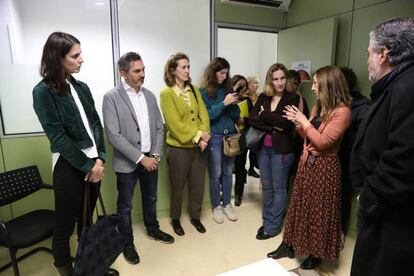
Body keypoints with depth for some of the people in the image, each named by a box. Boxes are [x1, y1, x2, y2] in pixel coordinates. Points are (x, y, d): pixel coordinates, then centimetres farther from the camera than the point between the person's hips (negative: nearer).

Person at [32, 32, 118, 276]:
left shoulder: (82, 87, 8)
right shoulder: (43, 91, -10)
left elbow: (96, 124, 6)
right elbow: (58, 137, -15)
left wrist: (99, 159, -6)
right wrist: (87, 166, -12)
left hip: (93, 162, 6)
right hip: (69, 166, -6)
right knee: (66, 227, 7)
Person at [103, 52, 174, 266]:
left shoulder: (150, 95, 5)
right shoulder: (111, 97, -12)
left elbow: (159, 128, 7)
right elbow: (113, 136, -17)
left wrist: (155, 155, -5)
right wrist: (140, 158, -18)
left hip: (150, 159, 5)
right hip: (127, 162, -5)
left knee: (150, 198, 21)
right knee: (125, 206, 11)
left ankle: (152, 229, 44)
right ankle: (127, 243, 31)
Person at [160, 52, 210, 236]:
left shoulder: (194, 89, 8)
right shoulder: (166, 93, -9)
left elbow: (203, 114, 2)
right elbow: (174, 123, -16)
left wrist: (203, 136, -12)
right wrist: (197, 135, -17)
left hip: (199, 146, 5)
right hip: (179, 147, -4)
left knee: (198, 184, 14)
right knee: (178, 186, 12)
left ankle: (195, 217, 34)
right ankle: (175, 219, 33)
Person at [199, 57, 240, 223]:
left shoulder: (228, 89, 8)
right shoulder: (204, 92, -4)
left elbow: (236, 115, 8)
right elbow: (206, 115, -12)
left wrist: (234, 103, -11)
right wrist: (224, 103, -17)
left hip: (231, 135, 4)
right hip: (214, 137, -4)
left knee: (228, 172, 11)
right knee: (216, 173, 5)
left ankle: (227, 204, 25)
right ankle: (216, 207, 20)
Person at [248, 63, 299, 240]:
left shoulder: (293, 98, -4)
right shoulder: (263, 97, 6)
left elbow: (286, 122, -18)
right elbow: (252, 119, -5)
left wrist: (264, 114, -9)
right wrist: (272, 127, -16)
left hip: (282, 149, -4)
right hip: (263, 147, 4)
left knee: (279, 188, 7)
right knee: (267, 186, 15)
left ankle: (273, 226, 20)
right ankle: (266, 220, 31)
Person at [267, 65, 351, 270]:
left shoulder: (342, 111, -17)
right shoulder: (318, 107, 10)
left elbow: (322, 142, -22)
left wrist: (304, 121, -15)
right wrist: (297, 122, -1)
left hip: (324, 167, -8)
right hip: (307, 161, 8)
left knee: (320, 210, 8)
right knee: (300, 205, 15)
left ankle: (318, 253, 28)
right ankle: (289, 245, 30)